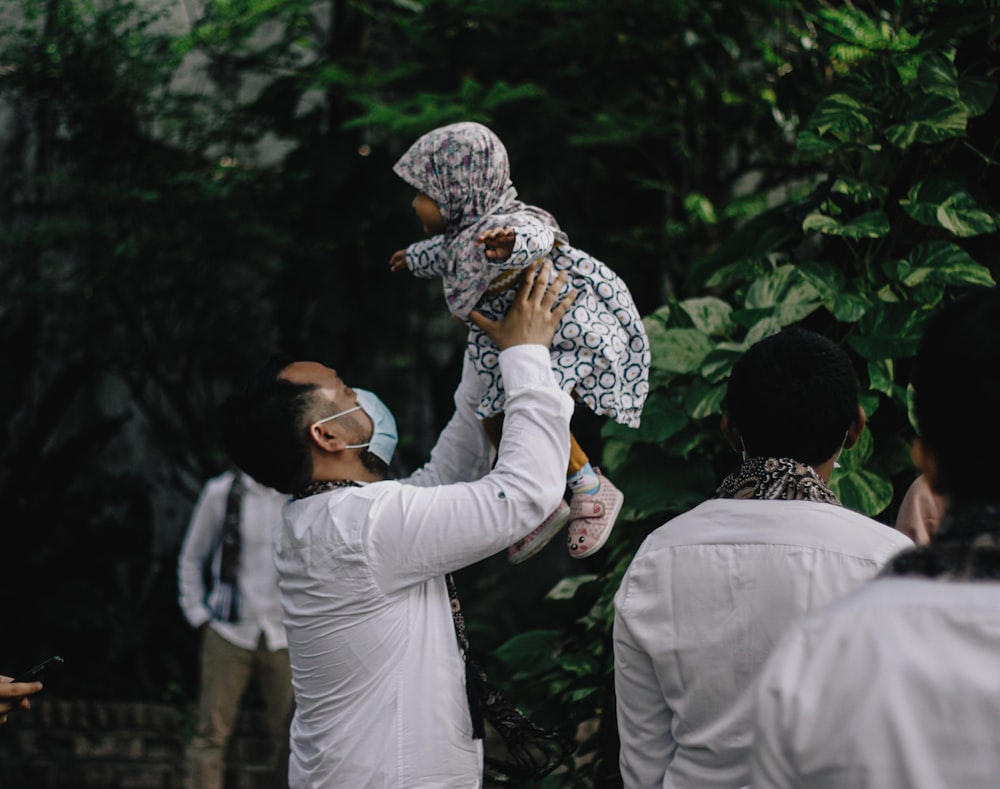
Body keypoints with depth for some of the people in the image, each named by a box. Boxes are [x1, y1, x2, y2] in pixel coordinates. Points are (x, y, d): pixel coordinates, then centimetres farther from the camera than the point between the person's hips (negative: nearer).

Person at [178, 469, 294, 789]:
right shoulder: (221, 492, 0)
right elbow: (191, 558, 11)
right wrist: (198, 616, 5)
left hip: (284, 638, 0)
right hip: (229, 631, 0)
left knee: (287, 736, 1)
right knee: (211, 734, -2)